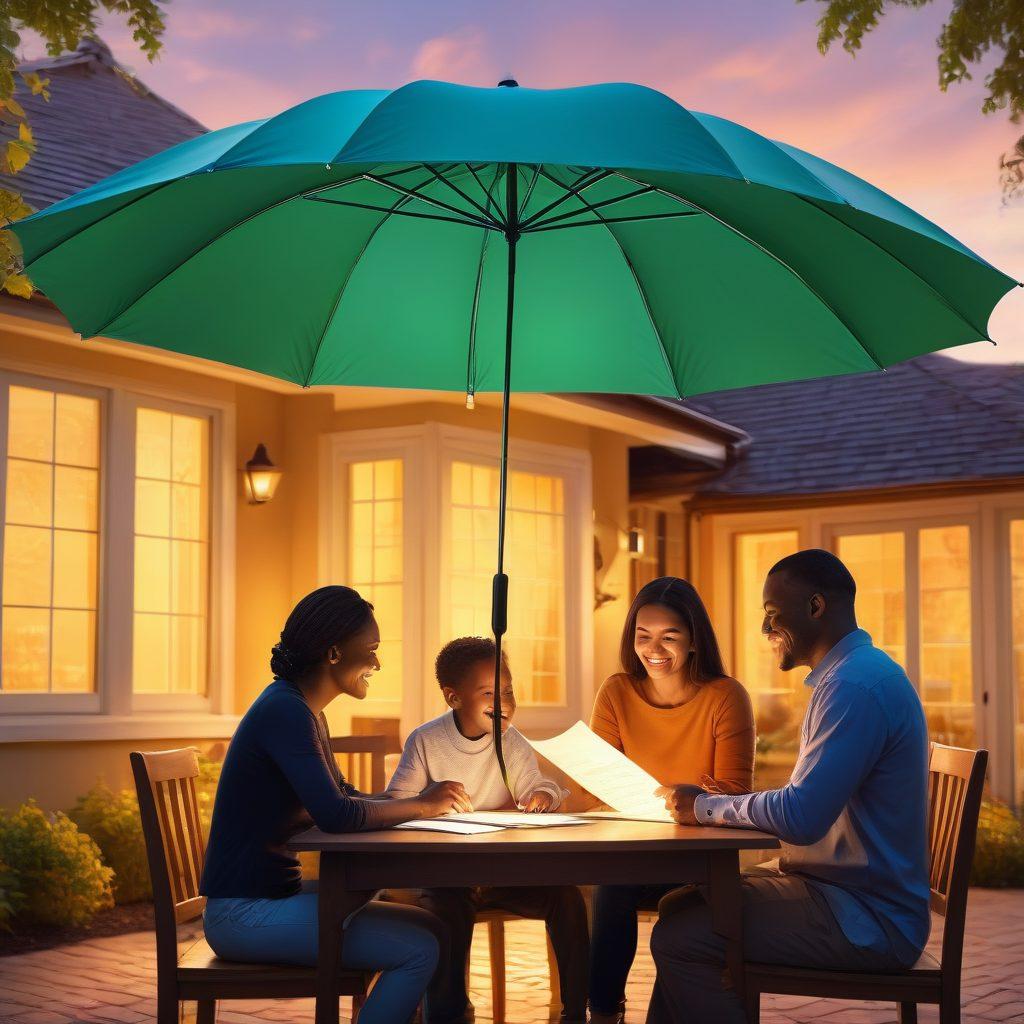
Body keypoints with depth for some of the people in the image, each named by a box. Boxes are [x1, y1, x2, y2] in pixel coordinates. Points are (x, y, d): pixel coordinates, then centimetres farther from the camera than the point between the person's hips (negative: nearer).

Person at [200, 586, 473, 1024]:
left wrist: (427, 800, 3)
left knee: (431, 928, 7)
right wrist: (421, 806, -12)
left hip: (275, 893, 10)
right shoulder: (285, 712, -18)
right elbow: (335, 815, -27)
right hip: (243, 913, -10)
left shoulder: (305, 712, 14)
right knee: (419, 950, -17)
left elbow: (342, 796, 19)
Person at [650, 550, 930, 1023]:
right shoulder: (851, 673, 14)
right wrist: (710, 803, 8)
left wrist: (705, 807, -12)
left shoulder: (856, 686, -21)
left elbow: (800, 818, -27)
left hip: (866, 921, -11)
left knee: (680, 938, -19)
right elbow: (807, 803, 19)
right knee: (678, 908, 13)